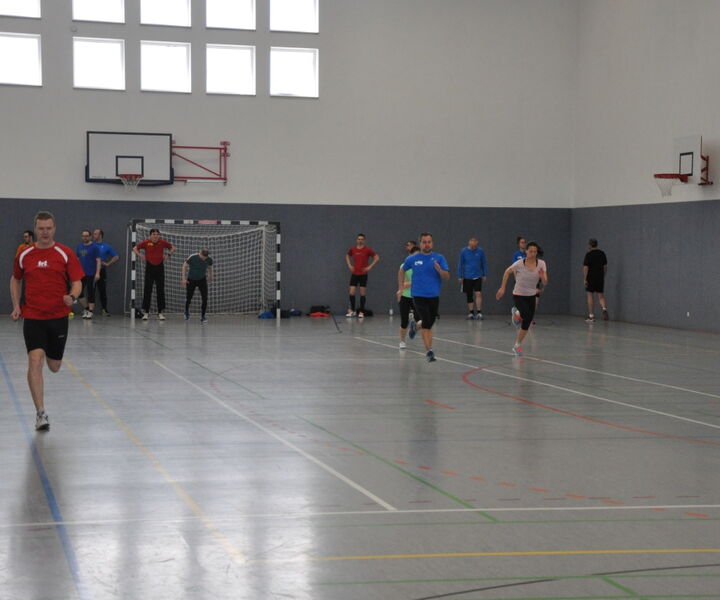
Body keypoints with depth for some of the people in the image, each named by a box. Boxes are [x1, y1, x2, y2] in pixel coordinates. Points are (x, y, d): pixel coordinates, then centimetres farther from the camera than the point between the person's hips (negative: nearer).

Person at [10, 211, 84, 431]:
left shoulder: (65, 254, -3)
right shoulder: (24, 255, 3)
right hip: (32, 316, 0)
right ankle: (41, 413, -14)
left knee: (54, 367, 11)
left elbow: (77, 282, -2)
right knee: (35, 360, -18)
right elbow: (15, 279, 20)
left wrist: (72, 297, -24)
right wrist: (16, 305, 7)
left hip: (58, 316, 0)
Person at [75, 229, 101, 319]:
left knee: (90, 293, -2)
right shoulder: (79, 247, 10)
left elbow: (98, 261, -7)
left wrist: (97, 273, -16)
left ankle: (90, 312, 4)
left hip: (91, 274, -5)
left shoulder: (94, 247, -4)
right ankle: (86, 308, 20)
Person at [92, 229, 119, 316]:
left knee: (102, 291, 1)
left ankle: (104, 309, 7)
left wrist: (107, 263, -1)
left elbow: (116, 257, 6)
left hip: (101, 270, -1)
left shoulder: (106, 246, 4)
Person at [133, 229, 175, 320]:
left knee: (161, 291, 3)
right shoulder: (146, 242, -5)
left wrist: (168, 255, 2)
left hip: (160, 267, 2)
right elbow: (135, 248, 6)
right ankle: (146, 312, 3)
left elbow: (172, 248, 15)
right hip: (149, 267, -2)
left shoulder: (163, 242, -1)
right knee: (147, 290, -3)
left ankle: (160, 312, 10)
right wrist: (140, 256, -4)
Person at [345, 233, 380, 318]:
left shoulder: (367, 249, -5)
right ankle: (352, 310, 11)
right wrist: (349, 265, 9)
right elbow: (347, 256, 23)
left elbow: (377, 258, -4)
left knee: (362, 293, 1)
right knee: (351, 292, -2)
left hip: (363, 274, -2)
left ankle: (361, 312, 8)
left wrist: (370, 267, -10)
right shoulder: (353, 249, 3)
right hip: (354, 274, 2)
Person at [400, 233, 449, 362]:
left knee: (428, 324, 14)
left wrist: (439, 269, -22)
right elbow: (402, 270, 20)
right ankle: (429, 351, -16)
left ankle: (417, 325, 47)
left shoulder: (439, 258, 2)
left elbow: (447, 276, -3)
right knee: (426, 325, -16)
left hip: (434, 295, 3)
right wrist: (400, 286, 14)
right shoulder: (412, 259, 2)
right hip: (419, 295, -2)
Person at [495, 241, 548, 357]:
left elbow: (545, 283, -11)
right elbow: (507, 272, 1)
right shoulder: (519, 263, -16)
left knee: (526, 324, 3)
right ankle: (517, 313, 6)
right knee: (527, 316, -27)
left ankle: (517, 345, 23)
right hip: (518, 295, -4)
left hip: (531, 296, 4)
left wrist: (542, 277, -35)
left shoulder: (541, 264, -9)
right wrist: (502, 288, 1)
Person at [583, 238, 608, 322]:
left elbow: (585, 268, -14)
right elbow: (605, 266, 12)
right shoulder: (602, 254, 6)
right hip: (600, 279, 4)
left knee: (589, 296, 4)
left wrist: (585, 279, -11)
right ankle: (604, 309, -18)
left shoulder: (589, 254, -10)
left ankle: (591, 316, 3)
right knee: (601, 296, 10)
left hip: (591, 278, -4)